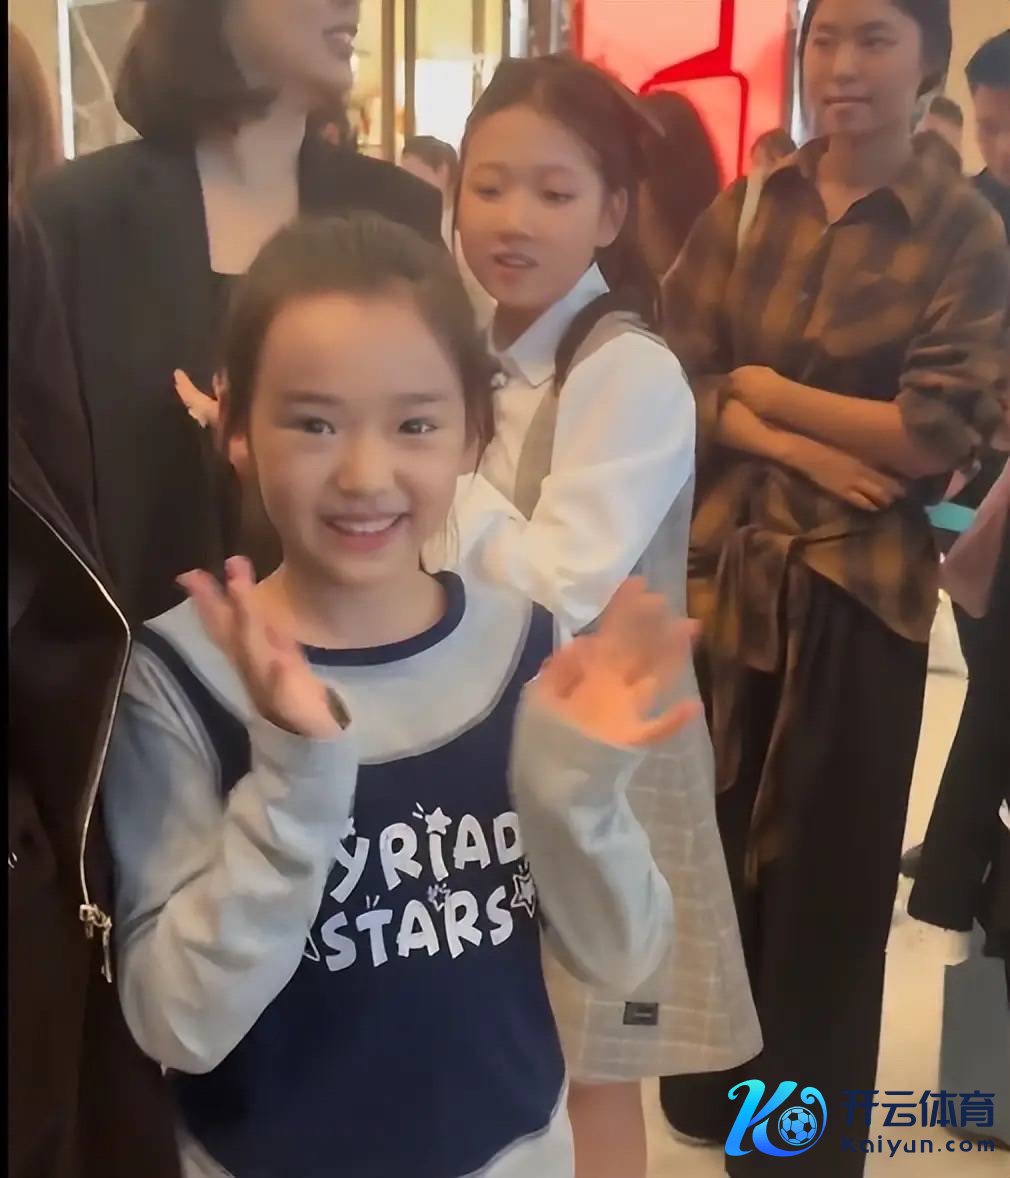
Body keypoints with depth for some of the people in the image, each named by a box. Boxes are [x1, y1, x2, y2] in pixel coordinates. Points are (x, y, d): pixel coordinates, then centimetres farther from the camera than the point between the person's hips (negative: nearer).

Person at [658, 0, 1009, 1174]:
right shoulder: (741, 211, 6)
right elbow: (677, 385, 0)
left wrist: (762, 388, -6)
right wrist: (801, 449, -14)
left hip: (857, 594, -2)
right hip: (720, 575, 3)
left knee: (826, 872, 10)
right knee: (710, 849, 13)